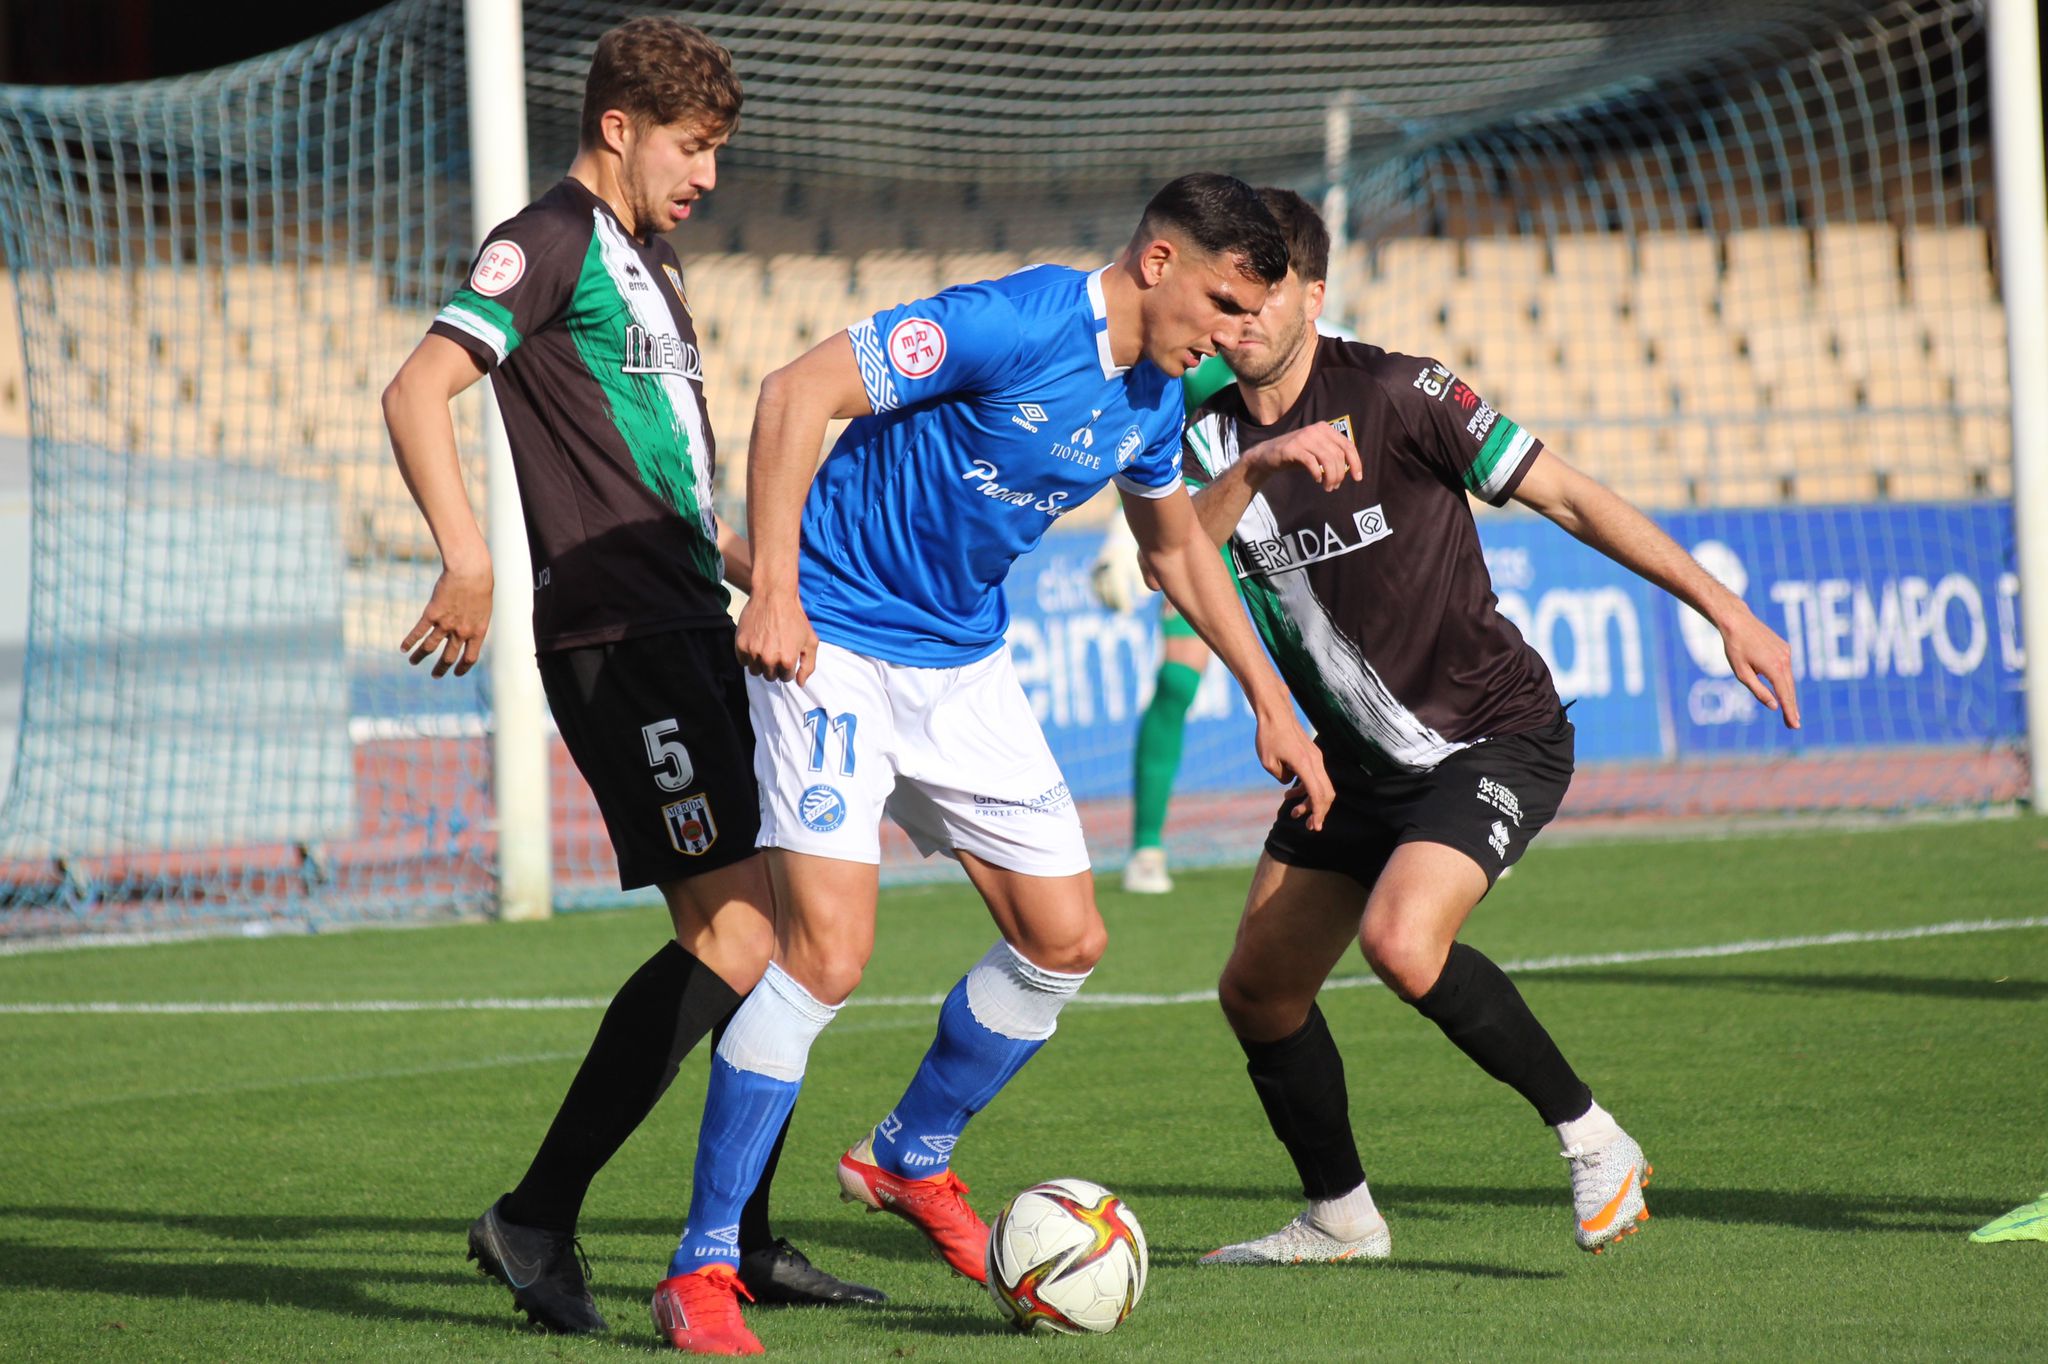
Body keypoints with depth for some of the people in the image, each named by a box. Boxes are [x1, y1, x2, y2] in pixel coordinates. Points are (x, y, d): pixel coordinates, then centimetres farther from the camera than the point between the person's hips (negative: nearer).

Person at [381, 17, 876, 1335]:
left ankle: (749, 1241, 18)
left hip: (693, 632, 10)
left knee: (780, 927, 10)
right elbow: (418, 391, -21)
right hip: (615, 640, -10)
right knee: (734, 933, -15)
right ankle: (537, 1220, -11)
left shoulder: (650, 263, 21)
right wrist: (468, 559, -33)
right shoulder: (552, 243, -8)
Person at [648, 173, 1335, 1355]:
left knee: (1066, 944, 8)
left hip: (966, 667, 8)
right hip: (836, 651, -8)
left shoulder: (1152, 398, 4)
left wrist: (1273, 703, 22)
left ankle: (909, 1161, 32)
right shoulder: (1014, 325, -22)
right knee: (829, 954, -19)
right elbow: (798, 395, -25)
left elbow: (1178, 549, 24)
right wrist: (775, 594, -29)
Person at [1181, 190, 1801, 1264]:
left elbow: (1569, 499, -12)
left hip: (1496, 740, -7)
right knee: (1257, 990, 8)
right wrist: (1251, 470, -32)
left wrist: (1723, 610, -15)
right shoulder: (1213, 432, 2)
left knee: (1400, 940, -30)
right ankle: (1338, 1217, 30)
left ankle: (1591, 1137, -12)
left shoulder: (1393, 393, -14)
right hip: (1360, 761, 7)